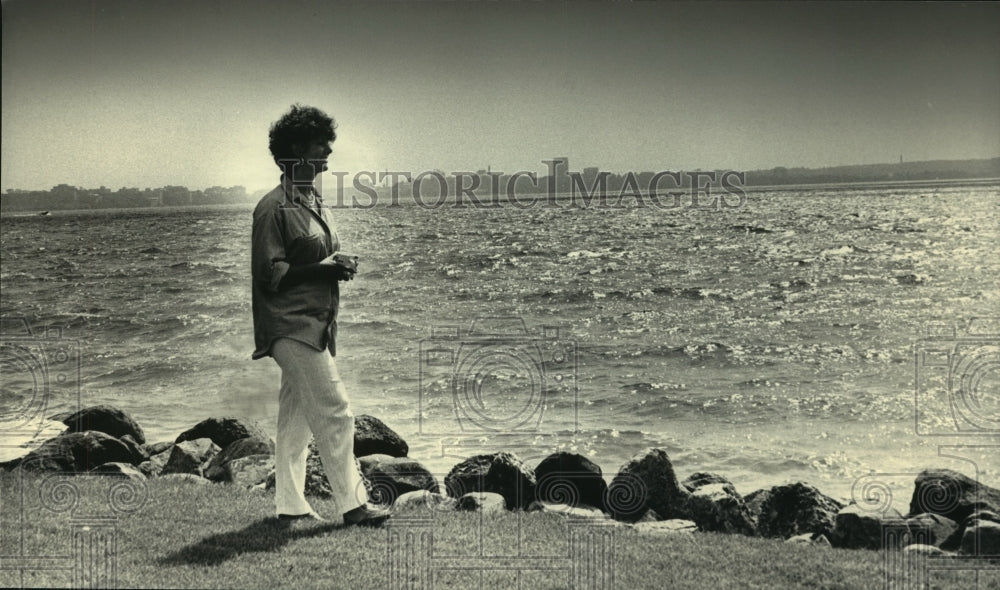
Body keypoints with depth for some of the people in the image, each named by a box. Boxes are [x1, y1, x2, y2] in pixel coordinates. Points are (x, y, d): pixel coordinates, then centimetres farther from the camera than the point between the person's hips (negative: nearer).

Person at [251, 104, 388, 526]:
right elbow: (268, 273, -15)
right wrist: (322, 269, -19)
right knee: (334, 412, -9)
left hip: (317, 324, 9)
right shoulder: (274, 207, -11)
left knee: (296, 419, 12)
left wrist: (339, 268, 5)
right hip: (293, 325, -9)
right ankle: (352, 504, -2)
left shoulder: (316, 203, 17)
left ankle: (290, 505, 18)